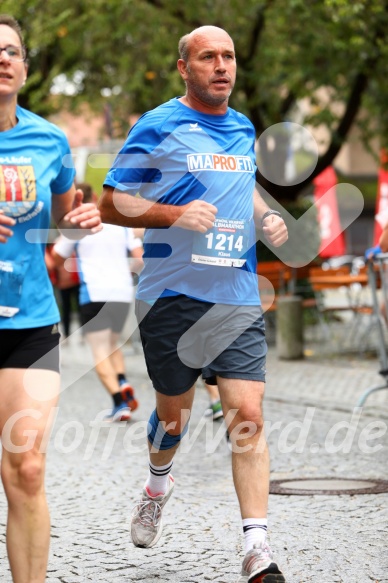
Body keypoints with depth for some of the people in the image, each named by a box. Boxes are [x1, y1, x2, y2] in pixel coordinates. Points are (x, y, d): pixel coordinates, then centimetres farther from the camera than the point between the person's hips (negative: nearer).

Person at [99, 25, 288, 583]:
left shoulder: (243, 129, 13)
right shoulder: (158, 127, -4)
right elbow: (111, 203, -5)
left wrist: (267, 216, 10)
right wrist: (174, 214, -20)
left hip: (239, 298, 3)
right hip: (173, 295, -3)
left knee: (248, 416, -8)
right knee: (173, 413, 10)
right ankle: (158, 485, 45)